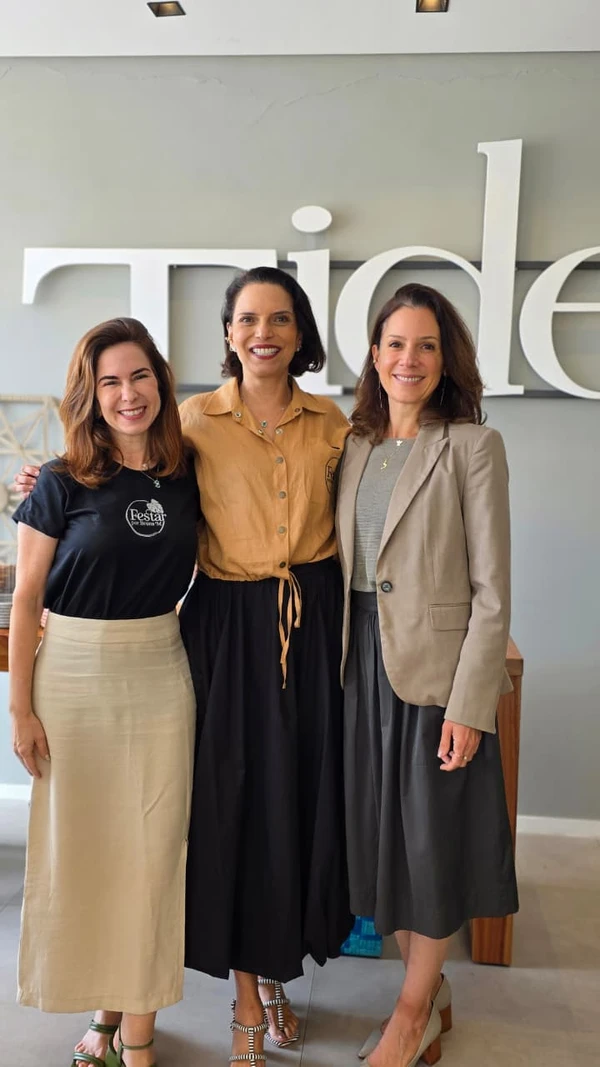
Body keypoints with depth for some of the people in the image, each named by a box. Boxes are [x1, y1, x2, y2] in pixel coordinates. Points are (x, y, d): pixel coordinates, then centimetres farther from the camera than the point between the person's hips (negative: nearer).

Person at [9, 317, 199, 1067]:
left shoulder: (185, 476, 2)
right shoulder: (62, 483, -7)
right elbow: (26, 598, -5)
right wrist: (21, 708, -6)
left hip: (161, 675, 3)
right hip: (74, 675, -2)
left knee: (153, 849, 7)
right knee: (79, 844, 8)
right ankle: (102, 1007, 31)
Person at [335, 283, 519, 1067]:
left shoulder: (473, 447, -8)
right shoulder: (355, 447, 9)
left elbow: (492, 591, -11)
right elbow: (344, 565, 11)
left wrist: (470, 706, -15)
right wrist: (341, 660, 4)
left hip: (437, 664, -5)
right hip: (364, 660, 6)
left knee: (432, 836, 7)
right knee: (381, 832, 14)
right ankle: (429, 988, 35)